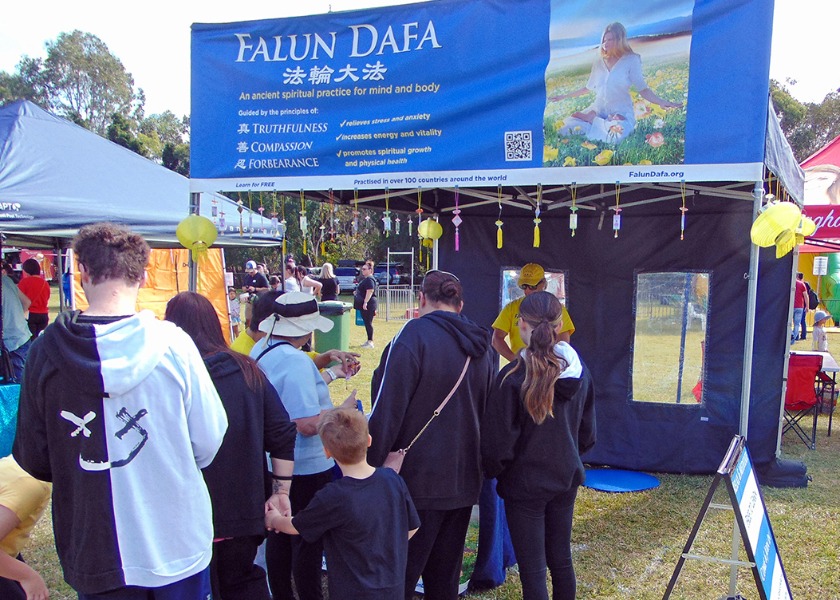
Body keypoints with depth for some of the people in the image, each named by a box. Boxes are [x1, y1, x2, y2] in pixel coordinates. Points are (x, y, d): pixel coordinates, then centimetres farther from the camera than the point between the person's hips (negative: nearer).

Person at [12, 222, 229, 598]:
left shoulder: (47, 350, -12)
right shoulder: (172, 345, -17)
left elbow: (33, 460, -3)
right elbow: (208, 442, -10)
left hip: (91, 550, 1)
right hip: (175, 544, -1)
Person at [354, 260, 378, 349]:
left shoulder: (369, 279, -15)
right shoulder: (365, 279, 18)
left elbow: (369, 292, -24)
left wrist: (365, 302, -27)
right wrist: (357, 292, 19)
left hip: (368, 305, -11)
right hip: (364, 305, 11)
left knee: (368, 322, -7)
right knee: (367, 322, 13)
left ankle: (370, 342, -3)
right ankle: (369, 341, 19)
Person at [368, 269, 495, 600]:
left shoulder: (414, 334, -13)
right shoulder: (481, 344, 7)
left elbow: (387, 410, -16)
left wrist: (370, 466, -9)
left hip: (418, 480, -6)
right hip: (464, 479, 7)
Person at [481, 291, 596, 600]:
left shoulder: (514, 376, -22)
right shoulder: (580, 370, -4)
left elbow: (498, 443, -16)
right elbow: (587, 432, 8)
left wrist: (492, 470, 4)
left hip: (525, 484, -6)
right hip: (566, 479, 6)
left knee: (532, 570, 4)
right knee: (561, 559, 20)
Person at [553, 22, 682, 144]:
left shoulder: (631, 60, -5)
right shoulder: (598, 62, 8)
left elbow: (642, 89, -6)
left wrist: (662, 102, -22)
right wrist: (564, 96, 22)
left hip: (621, 112, -3)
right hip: (598, 109, 3)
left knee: (616, 136, -39)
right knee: (565, 128, -19)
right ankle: (604, 125, -1)